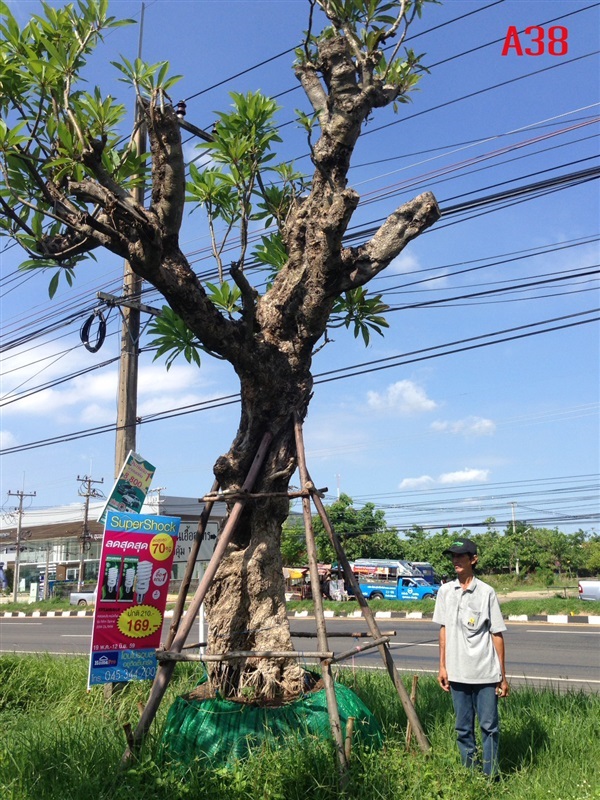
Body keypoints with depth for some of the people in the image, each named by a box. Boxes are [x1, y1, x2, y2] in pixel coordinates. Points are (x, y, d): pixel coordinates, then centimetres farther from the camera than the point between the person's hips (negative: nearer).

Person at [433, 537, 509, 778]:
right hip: (458, 673, 3)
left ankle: (490, 777, 17)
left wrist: (503, 675, -2)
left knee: (489, 726, 4)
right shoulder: (445, 591, 5)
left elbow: (497, 634, -3)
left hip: (485, 673, -3)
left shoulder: (486, 592, -6)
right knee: (463, 728, 11)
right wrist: (442, 666, 9)